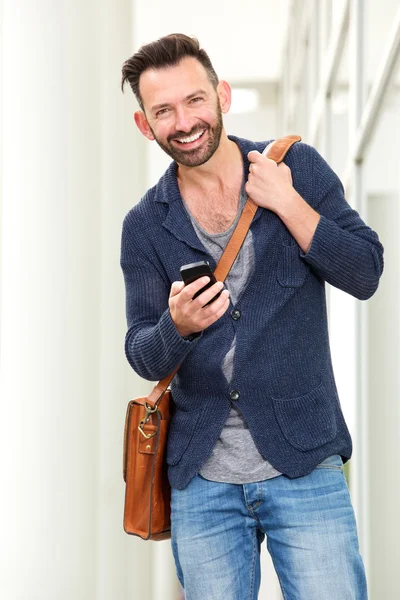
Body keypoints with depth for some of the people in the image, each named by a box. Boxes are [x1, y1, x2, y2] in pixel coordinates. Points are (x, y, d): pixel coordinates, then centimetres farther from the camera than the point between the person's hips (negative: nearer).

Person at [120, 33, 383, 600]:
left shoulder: (298, 167, 0)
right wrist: (177, 326, -21)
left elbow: (365, 273, -4)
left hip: (303, 466, -1)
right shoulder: (145, 226, 3)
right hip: (202, 481, 2)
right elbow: (143, 357, 2)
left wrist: (287, 204, -14)